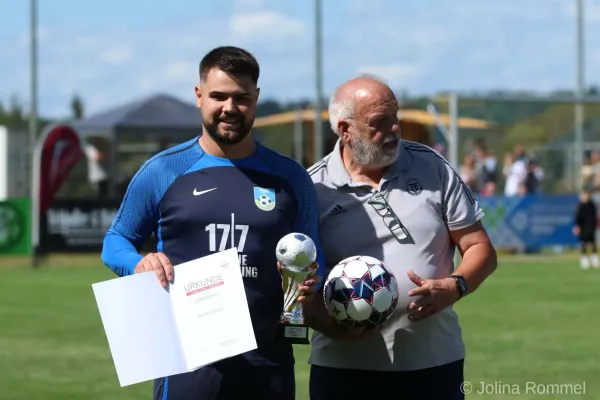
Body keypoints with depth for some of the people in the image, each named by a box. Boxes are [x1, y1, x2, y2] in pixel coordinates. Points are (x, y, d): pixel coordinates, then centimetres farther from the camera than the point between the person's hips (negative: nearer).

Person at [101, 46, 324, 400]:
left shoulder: (290, 178, 7)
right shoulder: (163, 172, 2)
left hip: (268, 360, 2)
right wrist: (139, 265, -10)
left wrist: (310, 280, -9)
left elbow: (312, 258, 14)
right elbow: (116, 240, 12)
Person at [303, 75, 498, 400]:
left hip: (434, 363, 2)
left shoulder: (431, 167, 5)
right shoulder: (314, 189, -1)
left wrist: (453, 287, -14)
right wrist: (329, 324, -19)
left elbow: (480, 250, 8)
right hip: (343, 369, -2)